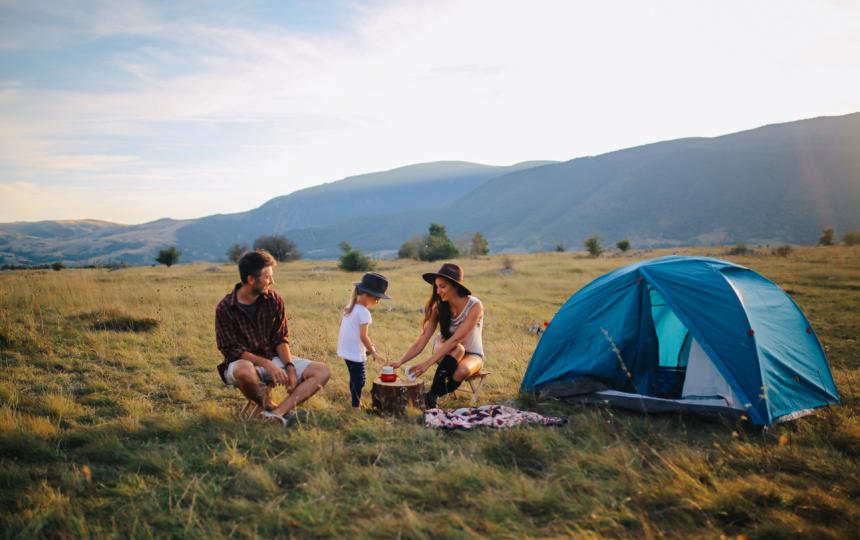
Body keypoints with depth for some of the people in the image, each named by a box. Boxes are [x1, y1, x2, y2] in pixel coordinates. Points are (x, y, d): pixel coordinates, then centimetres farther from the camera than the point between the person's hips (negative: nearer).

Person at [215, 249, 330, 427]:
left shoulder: (274, 300, -2)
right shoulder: (225, 309, -13)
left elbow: (280, 338, 1)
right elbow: (232, 350, -15)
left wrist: (289, 366, -16)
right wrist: (267, 364, -27)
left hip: (273, 358, 4)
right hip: (243, 361, -4)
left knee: (322, 371, -13)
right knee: (244, 370, -42)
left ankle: (278, 412, -28)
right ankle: (270, 406, -12)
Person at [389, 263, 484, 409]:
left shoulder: (475, 306, -24)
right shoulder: (438, 307, -12)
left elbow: (455, 340, -31)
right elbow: (421, 342, -15)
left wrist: (427, 363, -38)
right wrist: (400, 362, -30)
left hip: (471, 355, -2)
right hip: (445, 353, 2)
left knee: (462, 370, -38)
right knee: (457, 349, -35)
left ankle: (433, 394, -11)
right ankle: (431, 396, -25)